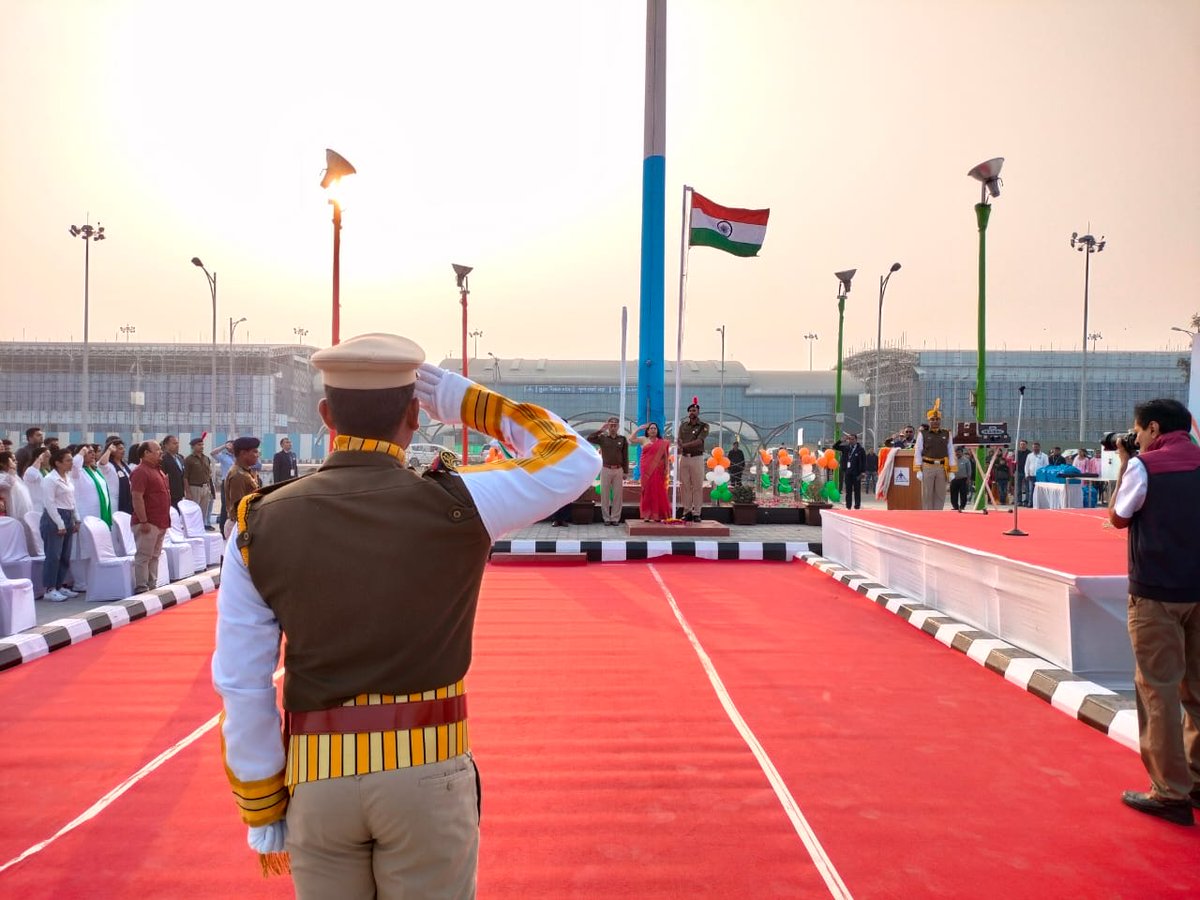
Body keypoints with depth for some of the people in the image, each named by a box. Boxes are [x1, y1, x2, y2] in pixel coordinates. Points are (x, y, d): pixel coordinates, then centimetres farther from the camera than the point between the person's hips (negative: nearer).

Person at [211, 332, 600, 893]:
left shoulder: (261, 524, -5)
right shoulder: (454, 506, -13)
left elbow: (242, 687, -3)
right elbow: (574, 459, 1)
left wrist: (261, 811, 8)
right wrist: (466, 400, 1)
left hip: (316, 780, 2)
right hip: (426, 773, -2)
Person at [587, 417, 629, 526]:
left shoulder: (623, 439, 4)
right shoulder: (602, 438, 3)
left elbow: (625, 457, 6)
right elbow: (589, 439, -12)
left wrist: (626, 472, 3)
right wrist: (601, 430, -11)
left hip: (618, 470, 0)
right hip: (606, 469, 0)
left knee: (617, 495, 2)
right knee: (605, 495, 2)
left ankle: (615, 518, 9)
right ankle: (606, 518, 9)